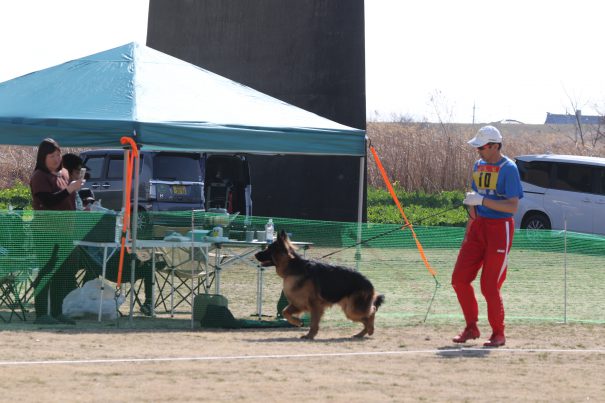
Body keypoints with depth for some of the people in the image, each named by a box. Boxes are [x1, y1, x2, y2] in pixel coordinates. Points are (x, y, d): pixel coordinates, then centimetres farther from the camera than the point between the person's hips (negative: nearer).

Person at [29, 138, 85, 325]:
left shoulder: (63, 174, 15)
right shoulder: (39, 177, -9)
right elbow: (47, 200, -20)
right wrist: (70, 189, -24)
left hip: (63, 230, 8)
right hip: (45, 231, -8)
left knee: (62, 273, 7)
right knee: (46, 272, -7)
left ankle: (57, 311, 13)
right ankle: (41, 313, -6)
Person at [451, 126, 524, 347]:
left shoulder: (508, 169, -12)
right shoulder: (478, 166, 12)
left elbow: (513, 206, -19)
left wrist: (482, 200, -25)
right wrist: (468, 231, 17)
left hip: (499, 229, -7)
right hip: (478, 227, 7)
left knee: (490, 286, -7)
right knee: (459, 279, 2)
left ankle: (498, 334, 9)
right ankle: (471, 328, 16)